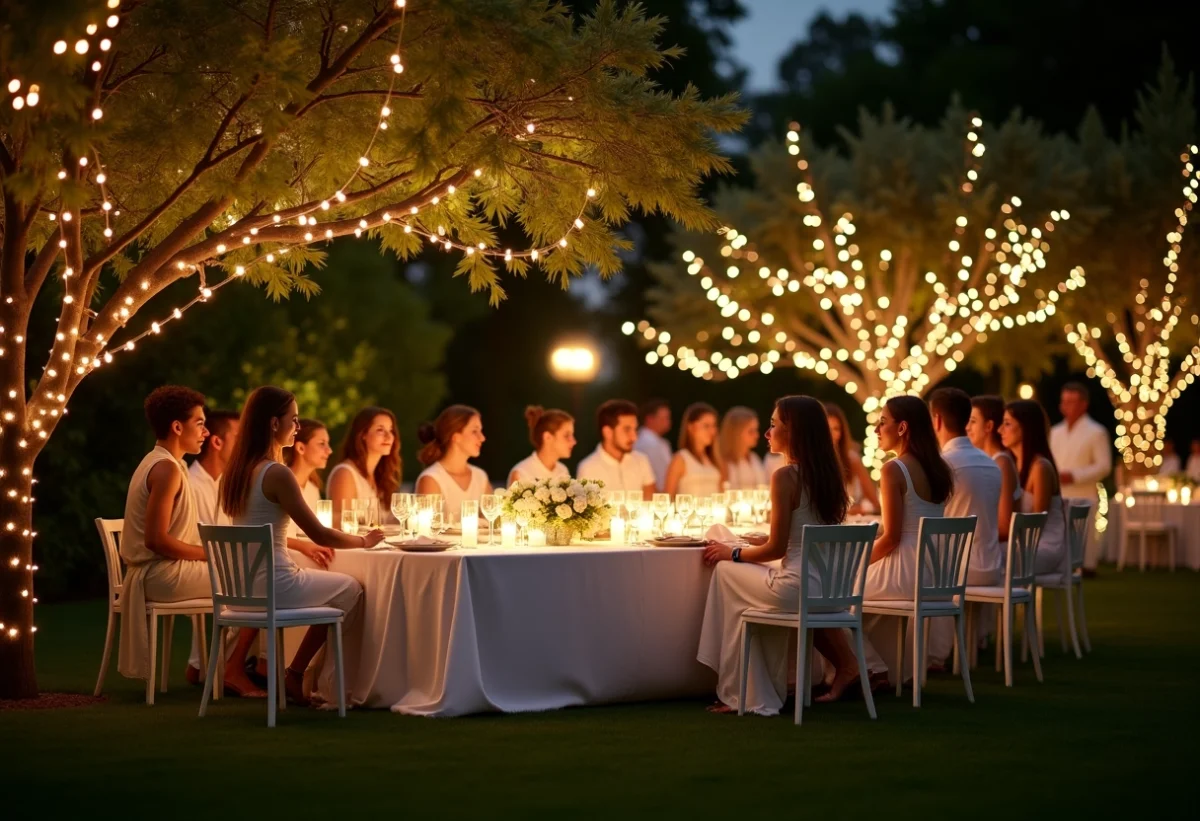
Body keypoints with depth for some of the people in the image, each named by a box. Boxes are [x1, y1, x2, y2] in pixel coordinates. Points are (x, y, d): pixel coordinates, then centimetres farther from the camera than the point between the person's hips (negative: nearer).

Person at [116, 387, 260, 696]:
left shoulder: (158, 463, 15)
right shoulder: (167, 468, -17)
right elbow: (156, 540, -24)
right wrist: (210, 552, -14)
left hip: (153, 572, 11)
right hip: (163, 574, -11)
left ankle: (199, 665, 27)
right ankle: (233, 670, 1)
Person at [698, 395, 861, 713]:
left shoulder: (785, 477, -14)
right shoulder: (827, 475, 10)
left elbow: (777, 549, -13)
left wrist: (733, 554, 2)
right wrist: (760, 542, 20)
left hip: (797, 588, -8)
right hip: (831, 591, 8)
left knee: (725, 572, 14)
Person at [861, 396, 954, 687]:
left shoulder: (893, 470, -15)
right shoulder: (939, 470, 9)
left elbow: (890, 538, -17)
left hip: (905, 572, -8)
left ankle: (870, 667, 16)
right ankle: (889, 667, 31)